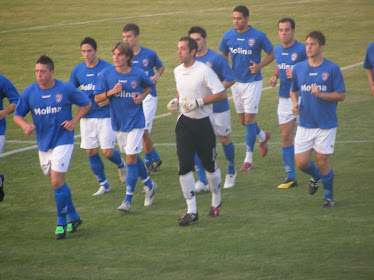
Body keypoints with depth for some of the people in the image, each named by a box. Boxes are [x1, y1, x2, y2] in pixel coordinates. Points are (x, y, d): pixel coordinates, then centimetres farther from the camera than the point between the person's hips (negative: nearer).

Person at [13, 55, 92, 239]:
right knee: (58, 183, 13)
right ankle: (73, 217, 30)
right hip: (43, 144, 4)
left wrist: (74, 121, -7)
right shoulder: (29, 92, -2)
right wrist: (25, 125, -17)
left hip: (62, 141, -4)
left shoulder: (66, 90, -8)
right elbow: (17, 115, 5)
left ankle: (61, 223, -1)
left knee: (57, 182, -13)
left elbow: (86, 104, 6)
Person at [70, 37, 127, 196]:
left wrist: (108, 99, -20)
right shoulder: (77, 71, 4)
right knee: (91, 152, 1)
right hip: (86, 116, 4)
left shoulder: (107, 68, -9)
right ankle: (103, 184, 16)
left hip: (105, 116, -4)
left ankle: (121, 165, 29)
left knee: (108, 152, -6)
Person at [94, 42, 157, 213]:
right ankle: (149, 186, 37)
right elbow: (97, 98, -2)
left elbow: (149, 86, 14)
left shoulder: (138, 74, -8)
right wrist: (111, 92, -20)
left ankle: (128, 199, -4)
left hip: (135, 121, -3)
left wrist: (143, 96, -6)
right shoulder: (106, 74, -6)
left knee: (131, 159, -9)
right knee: (133, 158, 15)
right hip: (118, 122, 3)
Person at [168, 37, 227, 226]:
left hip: (203, 123, -5)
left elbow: (221, 94, -16)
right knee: (184, 166, -7)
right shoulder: (177, 71, 7)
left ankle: (216, 201, 33)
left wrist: (199, 102, -22)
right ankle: (191, 211, -4)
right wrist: (176, 101, 5)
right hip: (184, 123, 5)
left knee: (209, 165, 8)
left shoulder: (204, 71, -15)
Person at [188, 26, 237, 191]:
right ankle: (202, 181, -3)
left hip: (218, 107, -3)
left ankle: (231, 172, 35)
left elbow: (231, 80, -10)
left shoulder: (216, 59, -11)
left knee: (224, 140, 11)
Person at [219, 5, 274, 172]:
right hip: (236, 82, 5)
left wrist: (259, 66, -16)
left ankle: (248, 160, -3)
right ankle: (263, 137, 42)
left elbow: (271, 54, 0)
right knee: (242, 119, 11)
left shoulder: (258, 36, -11)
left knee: (249, 119, -8)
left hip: (253, 82, -5)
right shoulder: (228, 36, -1)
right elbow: (224, 55, 14)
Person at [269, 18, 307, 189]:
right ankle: (290, 176, 9)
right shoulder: (278, 50, 8)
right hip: (284, 98, 6)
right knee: (286, 136, 3)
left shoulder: (302, 50, -12)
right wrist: (275, 76, 6)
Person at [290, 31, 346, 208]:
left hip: (326, 124, -3)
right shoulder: (298, 68, 5)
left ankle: (328, 196, 20)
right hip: (305, 124, 3)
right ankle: (315, 177, 34)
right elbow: (293, 91, 20)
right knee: (301, 163, -1)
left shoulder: (332, 69, -6)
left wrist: (321, 94, -19)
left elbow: (341, 95, -5)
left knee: (322, 162, -1)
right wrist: (295, 104, -1)